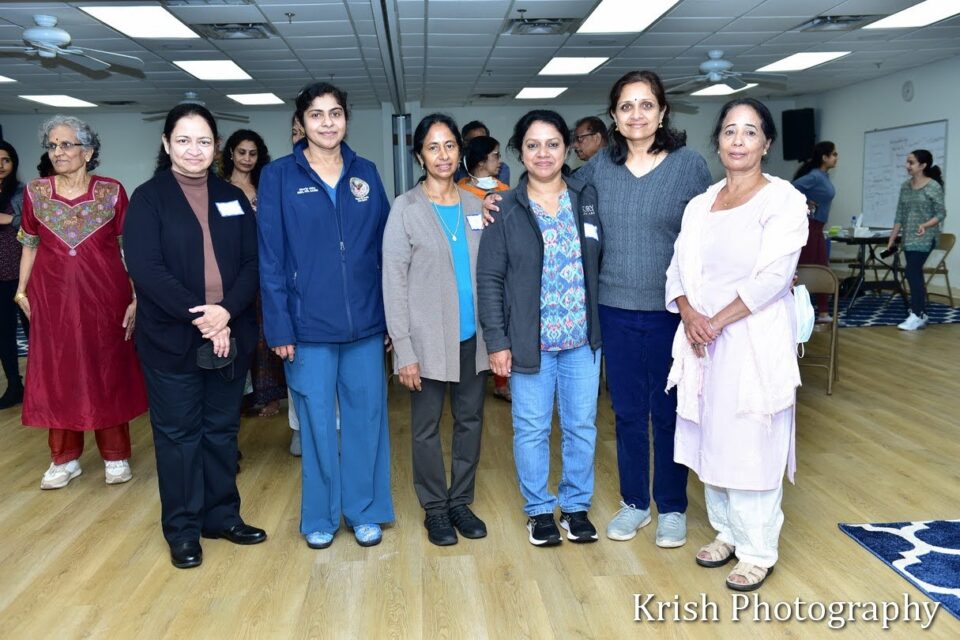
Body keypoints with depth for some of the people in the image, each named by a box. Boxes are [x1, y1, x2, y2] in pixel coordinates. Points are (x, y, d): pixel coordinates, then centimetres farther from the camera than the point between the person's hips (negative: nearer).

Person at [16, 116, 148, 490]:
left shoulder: (111, 192, -2)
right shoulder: (35, 192, 4)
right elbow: (30, 245, 11)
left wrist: (137, 297, -6)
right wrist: (21, 291, 3)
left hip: (104, 297, -2)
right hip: (52, 298, 2)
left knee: (108, 374, 6)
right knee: (56, 376, 7)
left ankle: (115, 456, 19)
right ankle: (64, 459, 21)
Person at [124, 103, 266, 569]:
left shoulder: (232, 198, 9)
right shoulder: (148, 198, -1)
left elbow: (253, 263, 1)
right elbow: (145, 268, -12)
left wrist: (226, 311, -15)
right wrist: (197, 316, -18)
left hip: (230, 334, 3)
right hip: (171, 338, -3)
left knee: (222, 430, 13)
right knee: (178, 433, 7)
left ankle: (221, 515, 28)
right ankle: (182, 529, 20)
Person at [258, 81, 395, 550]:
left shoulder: (366, 174, 7)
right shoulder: (279, 176, -1)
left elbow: (383, 248, 8)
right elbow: (270, 257, -4)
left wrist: (391, 314, 5)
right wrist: (279, 326, -9)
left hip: (366, 323, 3)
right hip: (309, 325, -2)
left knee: (366, 415, 9)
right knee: (317, 421, 9)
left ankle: (365, 510, 26)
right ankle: (320, 516, 26)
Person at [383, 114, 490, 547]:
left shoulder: (476, 205, 7)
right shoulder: (405, 208, -4)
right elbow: (394, 281, -7)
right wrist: (403, 348, -12)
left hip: (473, 336, 4)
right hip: (429, 339, -3)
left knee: (470, 421, 11)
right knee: (426, 426, 6)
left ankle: (461, 502, 27)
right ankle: (435, 508, 23)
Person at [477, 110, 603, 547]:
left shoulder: (588, 199, 3)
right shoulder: (506, 209, -4)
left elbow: (600, 262, 9)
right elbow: (489, 278, -4)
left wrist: (604, 323, 4)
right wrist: (497, 341, -8)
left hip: (582, 339, 2)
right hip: (529, 341, -2)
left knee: (582, 425, 11)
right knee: (531, 428, 8)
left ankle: (576, 505, 29)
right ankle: (539, 508, 27)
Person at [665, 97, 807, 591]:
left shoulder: (783, 199, -6)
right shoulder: (700, 204, 11)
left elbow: (772, 277, -14)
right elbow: (679, 271, 7)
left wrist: (718, 322, -14)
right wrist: (689, 315, -11)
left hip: (756, 340, -5)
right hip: (702, 339, 6)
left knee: (751, 444, 0)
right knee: (711, 438, 13)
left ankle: (758, 551, 16)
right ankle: (727, 531, 30)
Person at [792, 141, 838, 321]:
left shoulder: (825, 176, 10)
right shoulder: (815, 176, -18)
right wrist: (804, 206, -16)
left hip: (817, 228, 10)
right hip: (808, 227, -10)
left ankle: (823, 312, 17)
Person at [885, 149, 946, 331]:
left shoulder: (934, 186, -9)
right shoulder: (905, 186, 8)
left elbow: (941, 214, -9)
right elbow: (900, 216, 11)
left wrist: (926, 225, -27)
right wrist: (892, 239, 9)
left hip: (925, 238, -6)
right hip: (908, 238, 6)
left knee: (912, 272, -15)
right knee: (916, 274, 9)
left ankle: (917, 315, -10)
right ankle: (921, 314, 17)